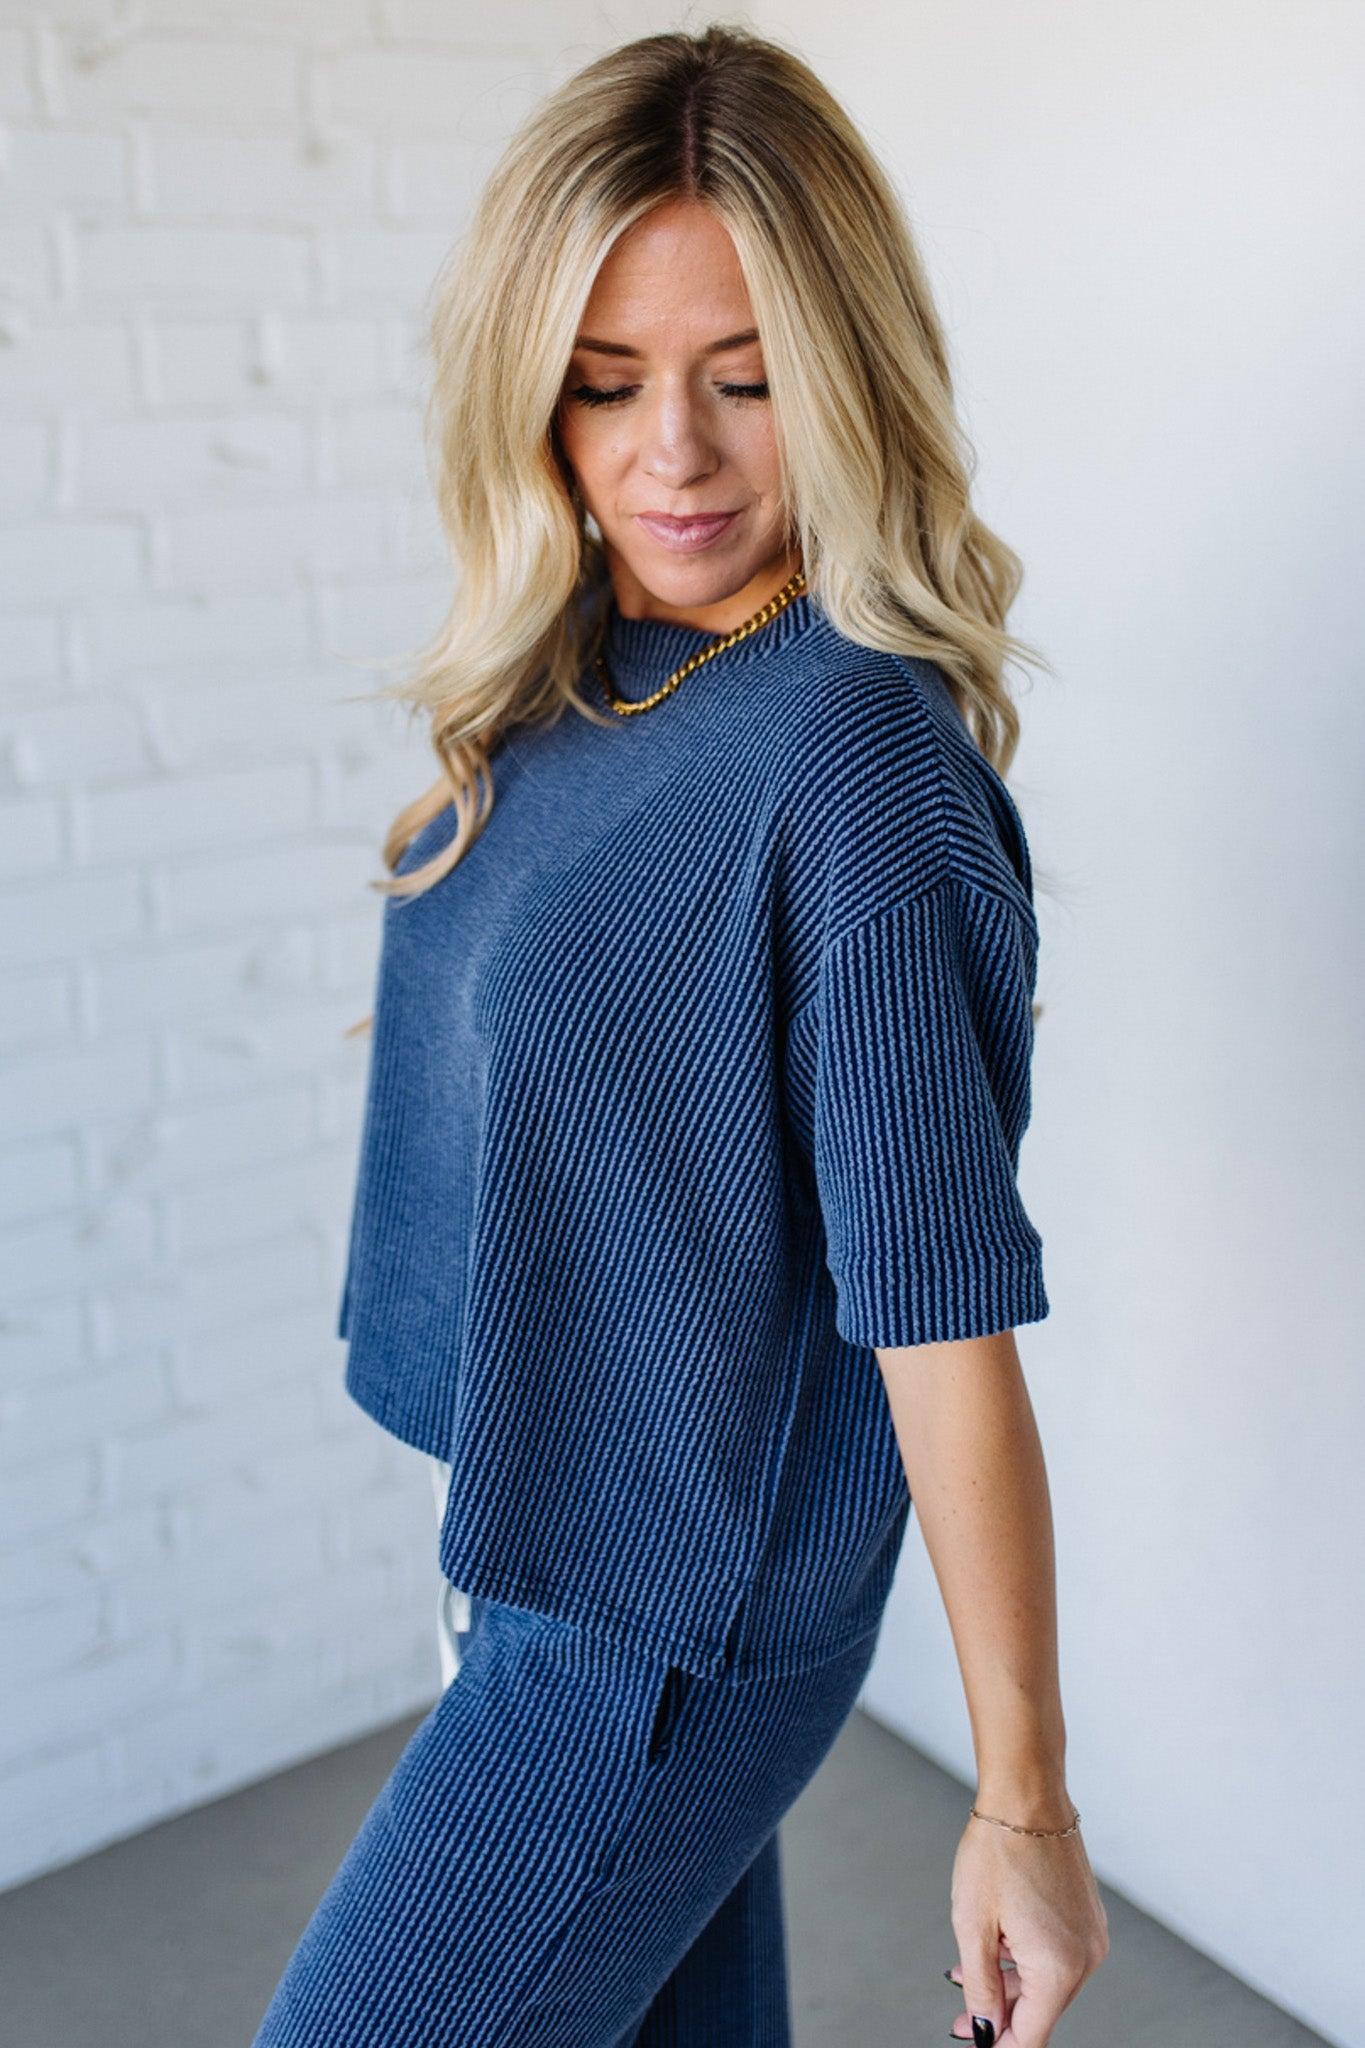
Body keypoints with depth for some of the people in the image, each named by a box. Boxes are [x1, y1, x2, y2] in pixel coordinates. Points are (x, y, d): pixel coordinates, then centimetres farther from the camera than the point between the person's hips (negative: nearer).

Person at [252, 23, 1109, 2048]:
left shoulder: (854, 753, -26)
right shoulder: (571, 686, 0)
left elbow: (943, 1314, -24)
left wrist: (1023, 1802, -16)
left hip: (670, 1624, -7)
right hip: (539, 1537, 7)